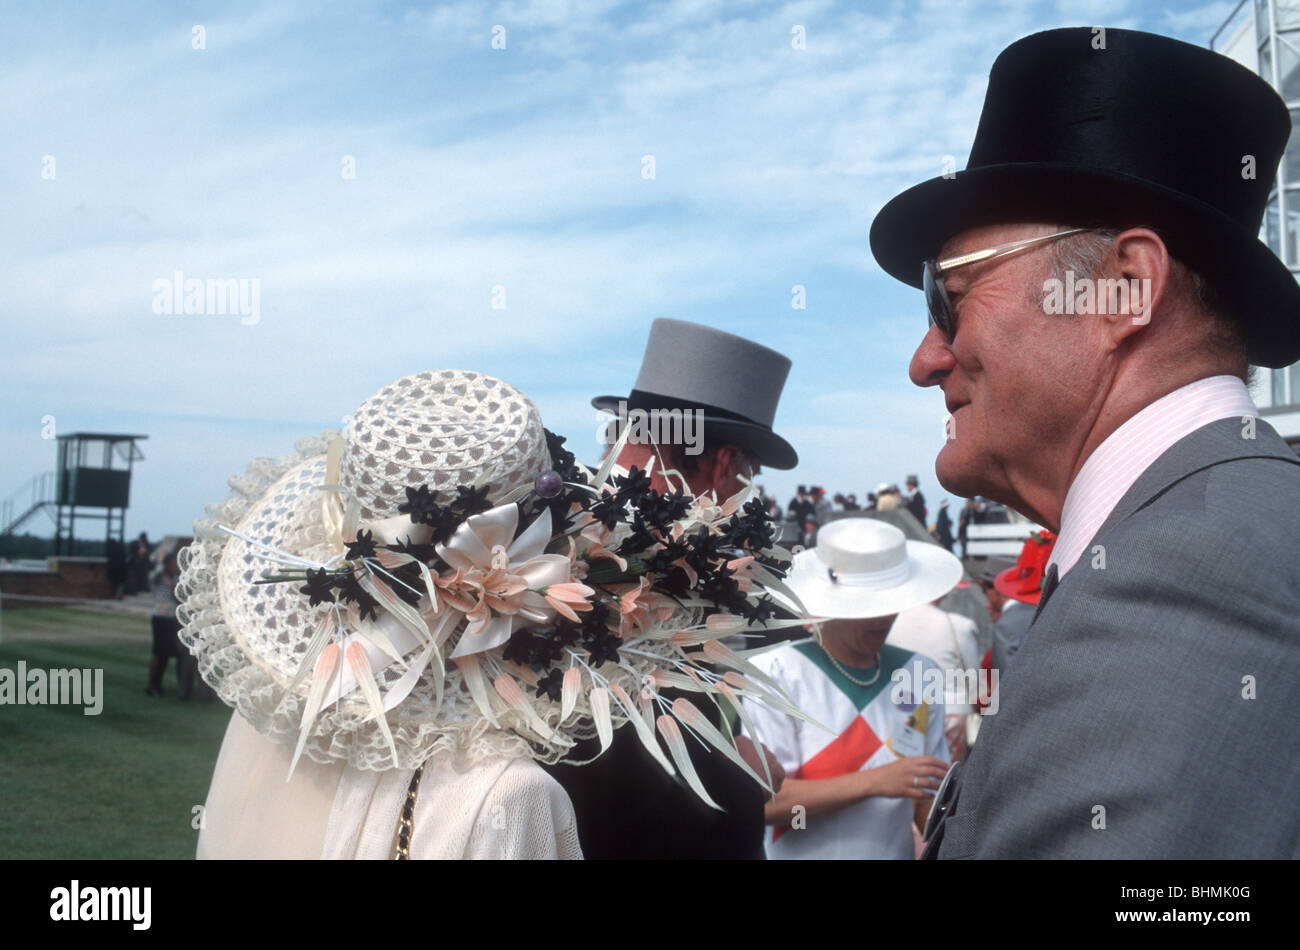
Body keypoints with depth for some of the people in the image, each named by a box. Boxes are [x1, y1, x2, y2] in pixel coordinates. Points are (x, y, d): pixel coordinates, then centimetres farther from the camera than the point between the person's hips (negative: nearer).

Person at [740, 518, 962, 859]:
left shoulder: (920, 675, 3)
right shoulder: (776, 674, -11)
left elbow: (928, 799, 6)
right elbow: (763, 801, -18)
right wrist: (875, 782, -22)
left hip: (897, 850, 4)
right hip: (802, 853, -4)